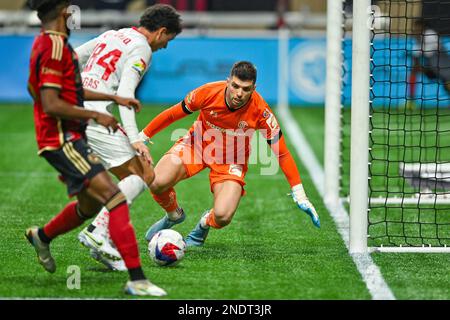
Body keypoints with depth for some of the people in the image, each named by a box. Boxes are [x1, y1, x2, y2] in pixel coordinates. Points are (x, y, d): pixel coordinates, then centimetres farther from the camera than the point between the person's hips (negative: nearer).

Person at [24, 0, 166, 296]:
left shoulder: (45, 42, 15)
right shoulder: (55, 47, -17)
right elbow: (51, 105, -23)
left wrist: (114, 98, 25)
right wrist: (96, 116, -15)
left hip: (69, 138, 11)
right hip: (63, 140, -11)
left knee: (91, 204, 22)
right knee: (115, 198, -19)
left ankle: (42, 236, 44)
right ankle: (137, 280, -25)